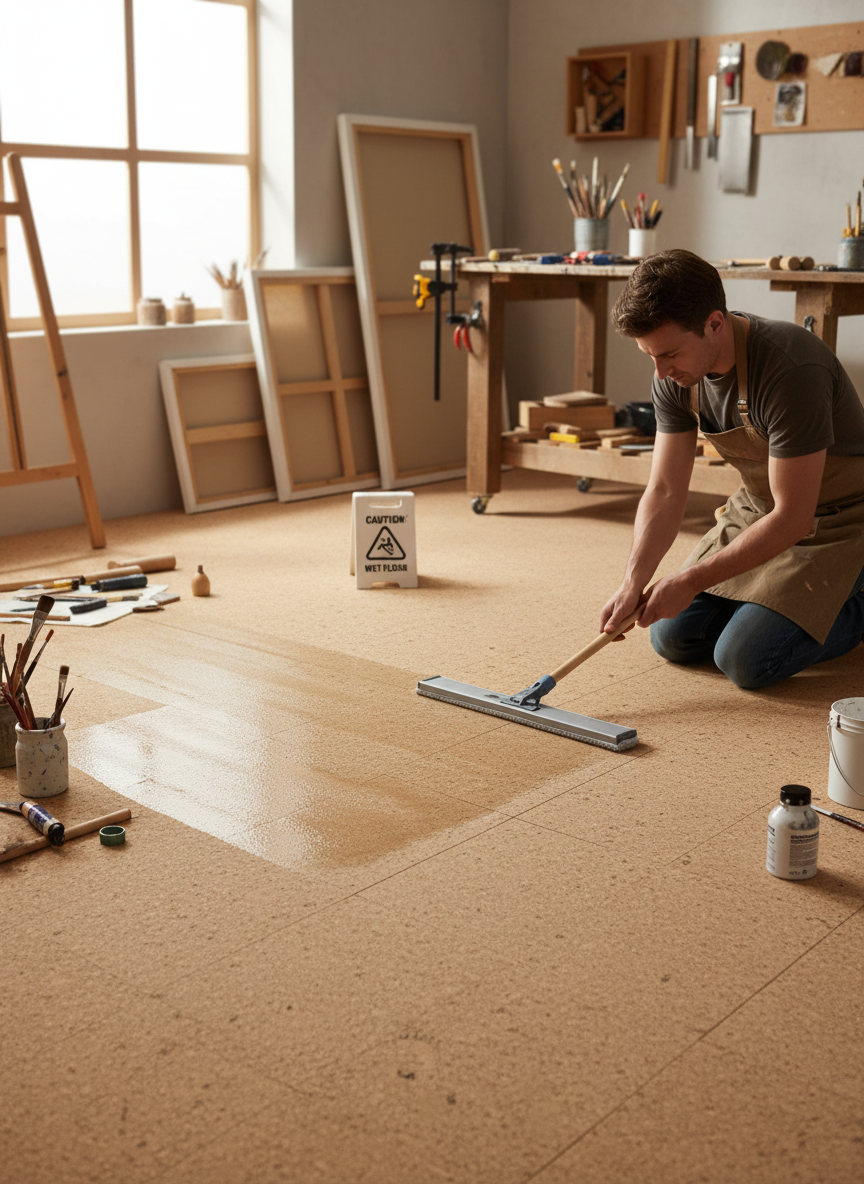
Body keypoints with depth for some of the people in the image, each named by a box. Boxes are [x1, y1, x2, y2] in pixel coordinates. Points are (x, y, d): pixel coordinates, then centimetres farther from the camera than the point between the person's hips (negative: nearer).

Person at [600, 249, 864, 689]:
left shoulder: (791, 369, -34)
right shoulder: (674, 376, -11)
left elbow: (792, 518, -30)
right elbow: (665, 491, -7)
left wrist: (690, 582, -26)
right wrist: (633, 582, -22)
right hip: (758, 509, 7)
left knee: (745, 660, -18)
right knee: (672, 638, 2)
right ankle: (775, 599, 23)